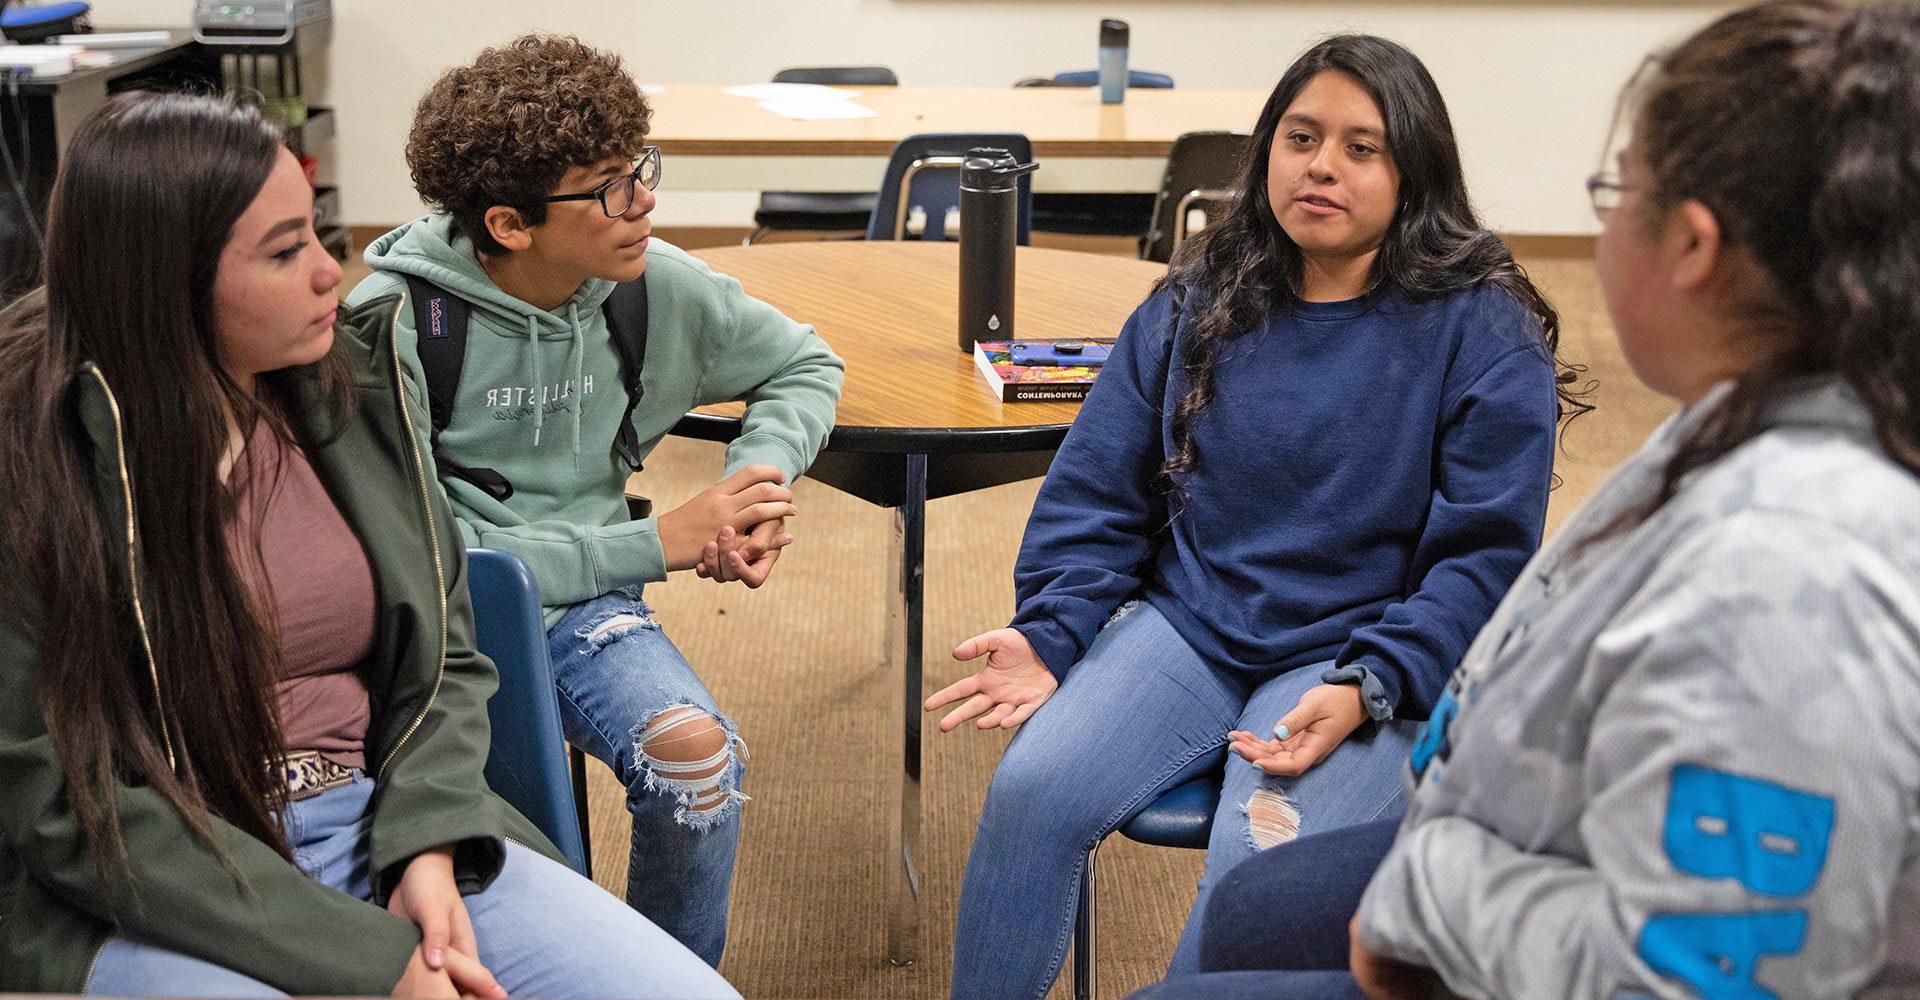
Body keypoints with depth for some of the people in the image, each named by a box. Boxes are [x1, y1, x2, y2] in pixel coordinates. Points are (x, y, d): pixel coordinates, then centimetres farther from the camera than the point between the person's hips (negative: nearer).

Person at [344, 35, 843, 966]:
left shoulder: (658, 286, -2)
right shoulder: (393, 322, -15)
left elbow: (805, 366, 17)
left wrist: (759, 480, -4)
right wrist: (652, 544, -15)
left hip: (580, 603, 3)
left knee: (697, 753, -28)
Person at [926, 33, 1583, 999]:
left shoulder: (1484, 332, -4)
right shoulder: (1196, 304, 8)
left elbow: (1486, 556, -7)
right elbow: (1096, 495, 9)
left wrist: (1365, 690, -21)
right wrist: (1052, 634, -8)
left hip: (1375, 666, -3)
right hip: (1186, 625, 4)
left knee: (1258, 866, -30)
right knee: (1030, 789, -22)